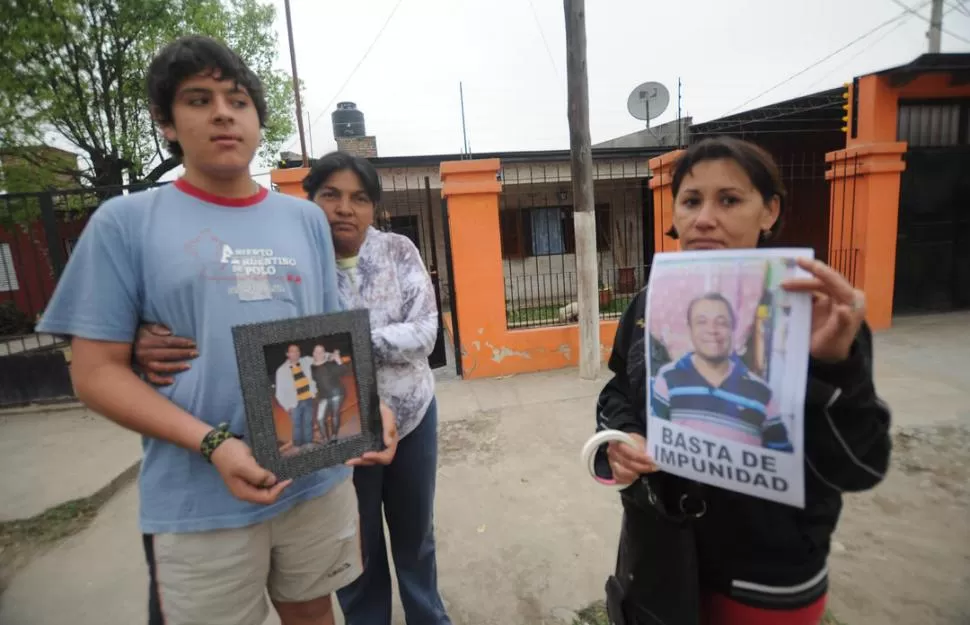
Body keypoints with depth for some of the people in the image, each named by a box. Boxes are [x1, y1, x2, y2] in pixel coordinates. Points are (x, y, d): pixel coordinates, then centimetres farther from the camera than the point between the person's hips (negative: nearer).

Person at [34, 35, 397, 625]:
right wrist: (212, 445, -19)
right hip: (200, 502, -2)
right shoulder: (125, 221, -3)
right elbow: (97, 370, -5)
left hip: (321, 481, 3)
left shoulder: (306, 218, 5)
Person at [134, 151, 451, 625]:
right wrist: (155, 341, -36)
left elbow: (424, 333, -14)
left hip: (411, 418, 3)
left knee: (416, 535, 23)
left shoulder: (399, 251, -6)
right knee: (357, 549, 18)